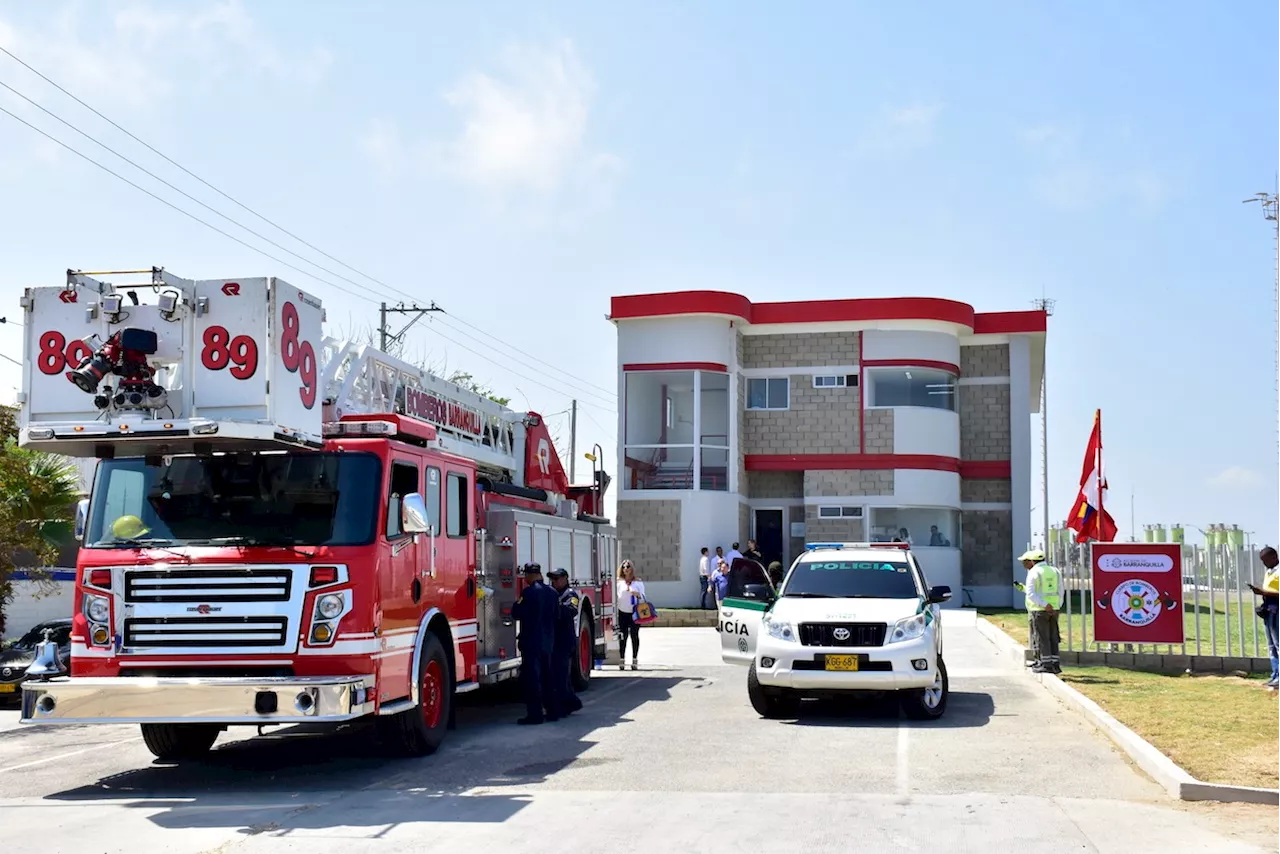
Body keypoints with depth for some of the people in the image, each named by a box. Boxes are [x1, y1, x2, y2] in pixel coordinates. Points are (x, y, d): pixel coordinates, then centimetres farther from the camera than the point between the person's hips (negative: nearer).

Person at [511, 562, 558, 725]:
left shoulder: (528, 591, -14)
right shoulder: (552, 592, 7)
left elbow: (516, 613, -12)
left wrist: (518, 601, 4)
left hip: (531, 641, -7)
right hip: (548, 641, 7)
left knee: (531, 678, -5)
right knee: (547, 676, 15)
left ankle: (535, 713, -7)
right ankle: (552, 710, 18)